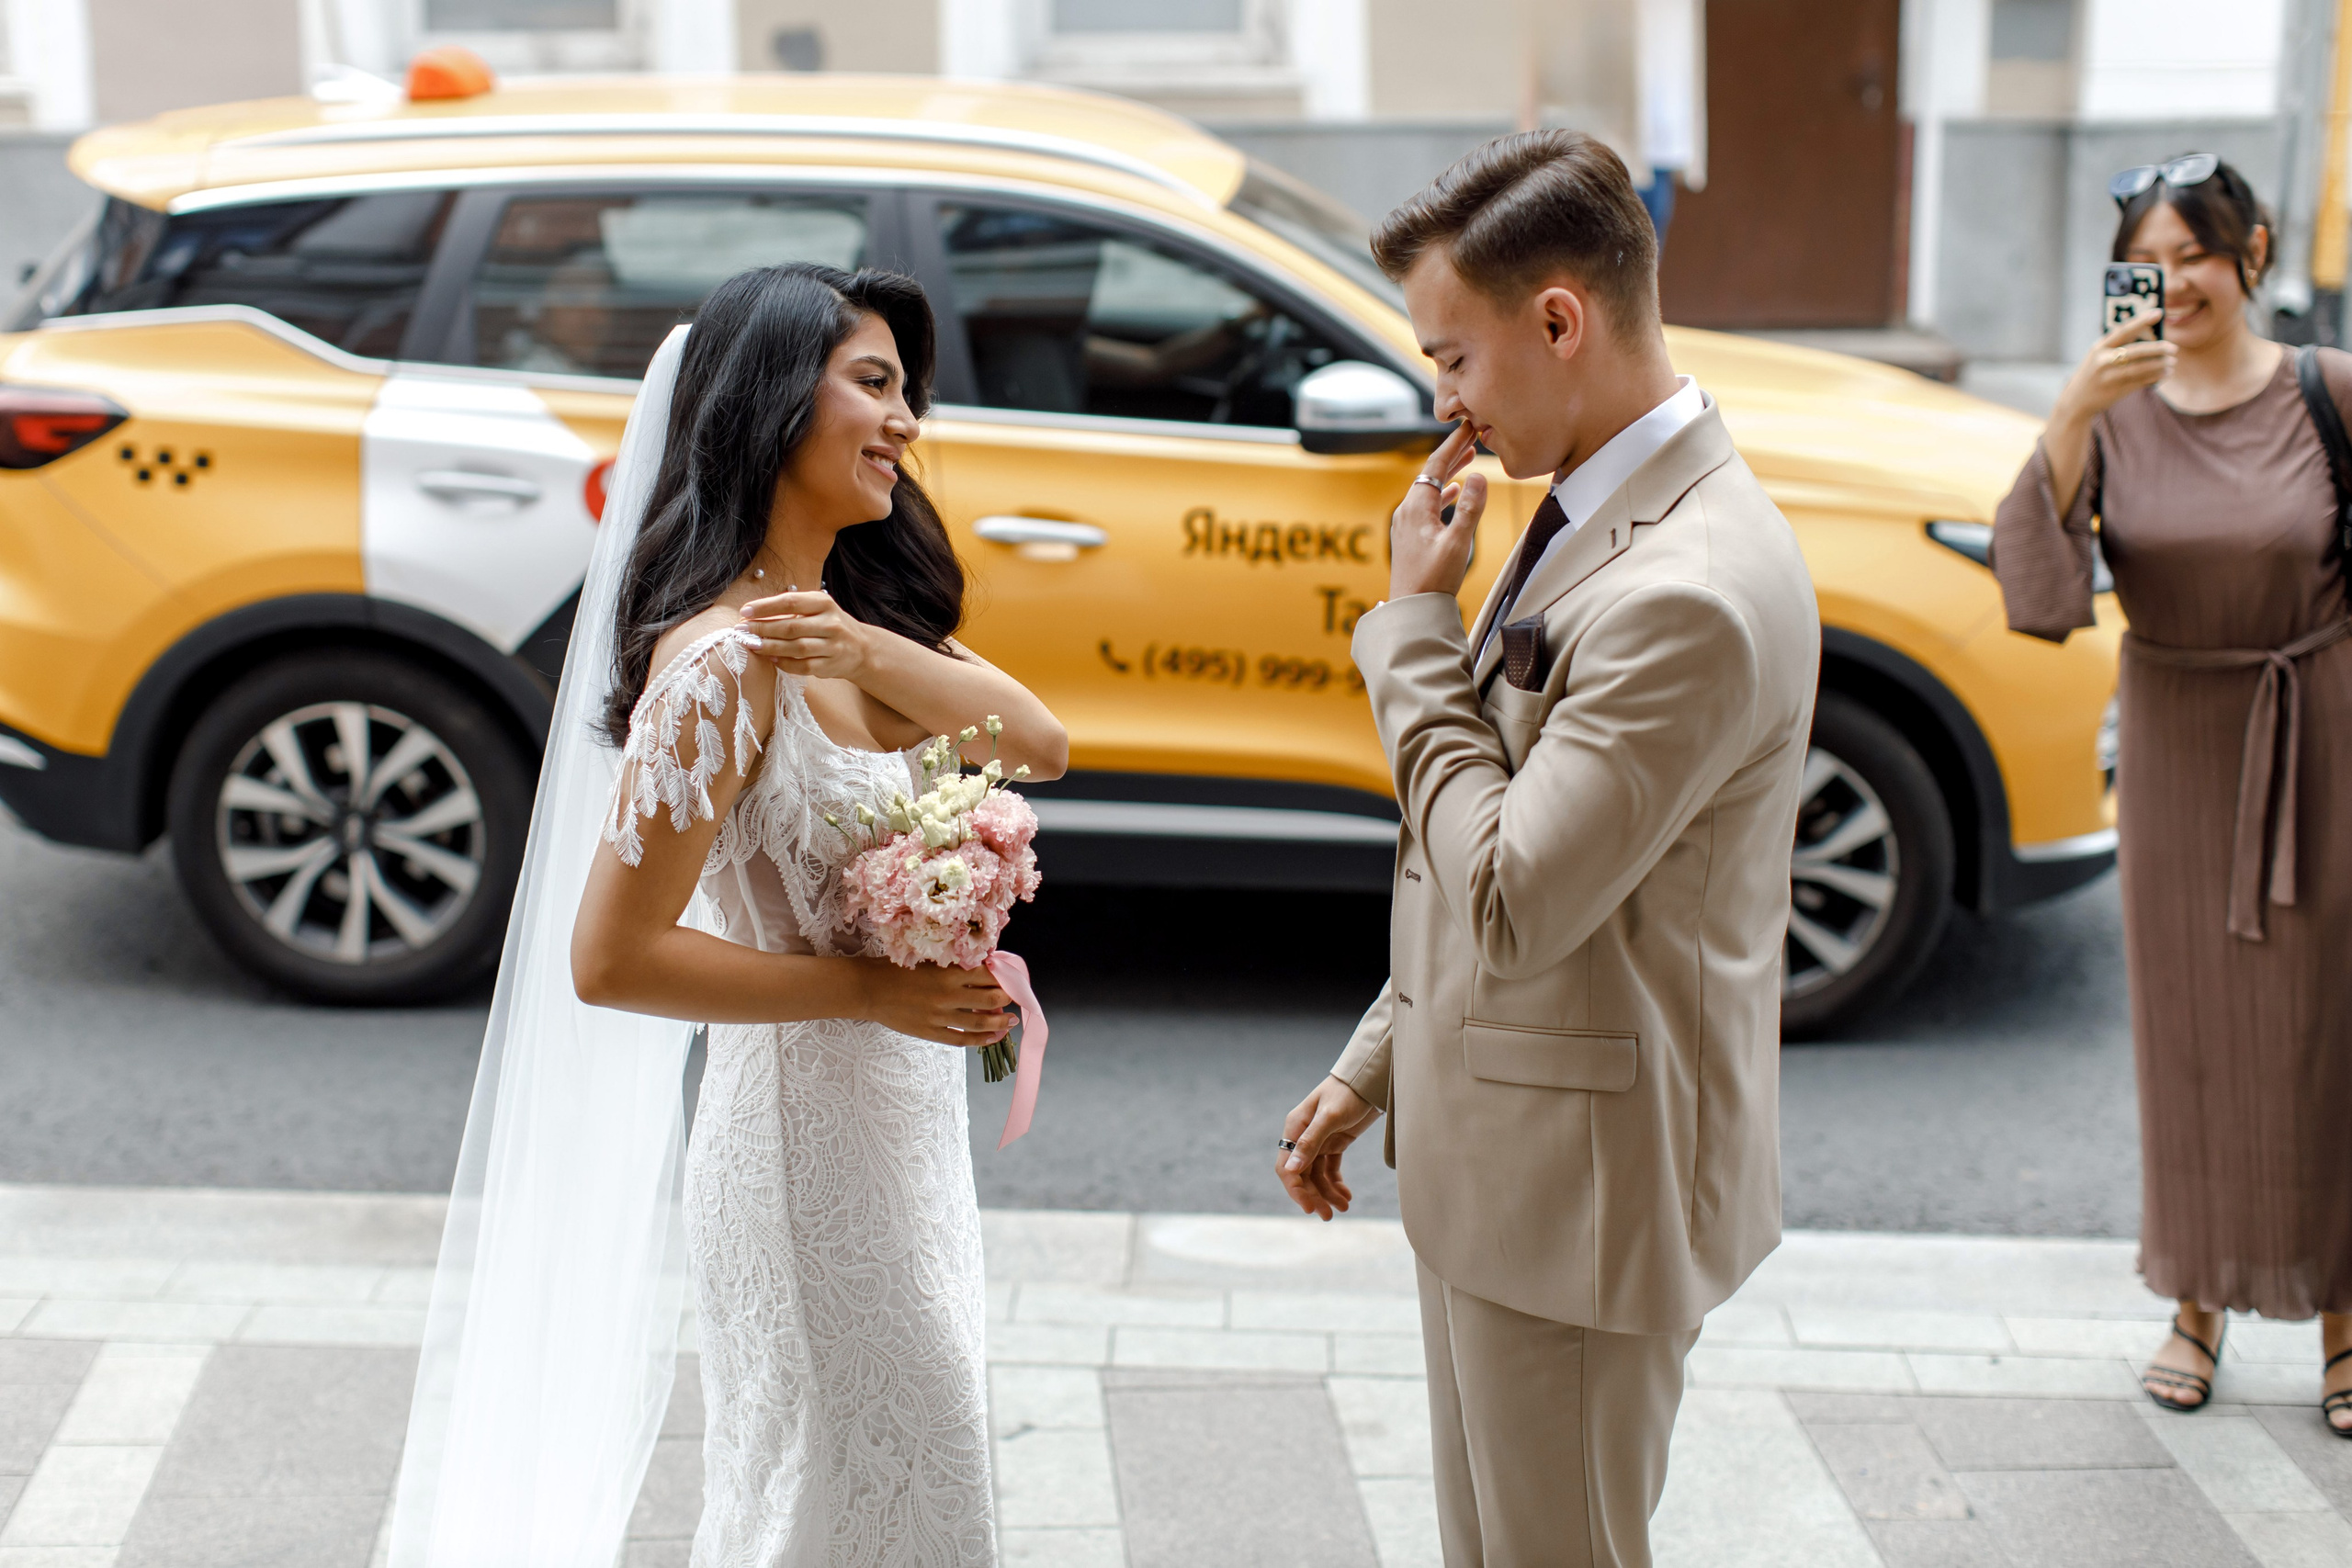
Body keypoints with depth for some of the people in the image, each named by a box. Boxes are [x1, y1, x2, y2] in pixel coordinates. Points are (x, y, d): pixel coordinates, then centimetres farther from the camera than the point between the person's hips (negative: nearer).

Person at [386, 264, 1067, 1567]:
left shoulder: (865, 606, 3)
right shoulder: (725, 661, -23)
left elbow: (1037, 743, -8)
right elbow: (611, 959, -24)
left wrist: (865, 649, -23)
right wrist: (870, 988, -21)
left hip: (905, 1131, 9)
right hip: (811, 1153, -9)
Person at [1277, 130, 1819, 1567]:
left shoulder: (1692, 592, -27)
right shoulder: (1596, 513, 6)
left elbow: (1513, 903, -26)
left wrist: (1418, 617, -18)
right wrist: (1376, 1065, 15)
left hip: (1580, 1175, -9)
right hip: (1501, 1152, 9)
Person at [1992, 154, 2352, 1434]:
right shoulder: (2113, 408, -5)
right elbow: (2029, 564, -19)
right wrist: (2071, 415, -30)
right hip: (2178, 745, 1)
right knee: (2189, 1023, 11)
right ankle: (2199, 1300, 27)